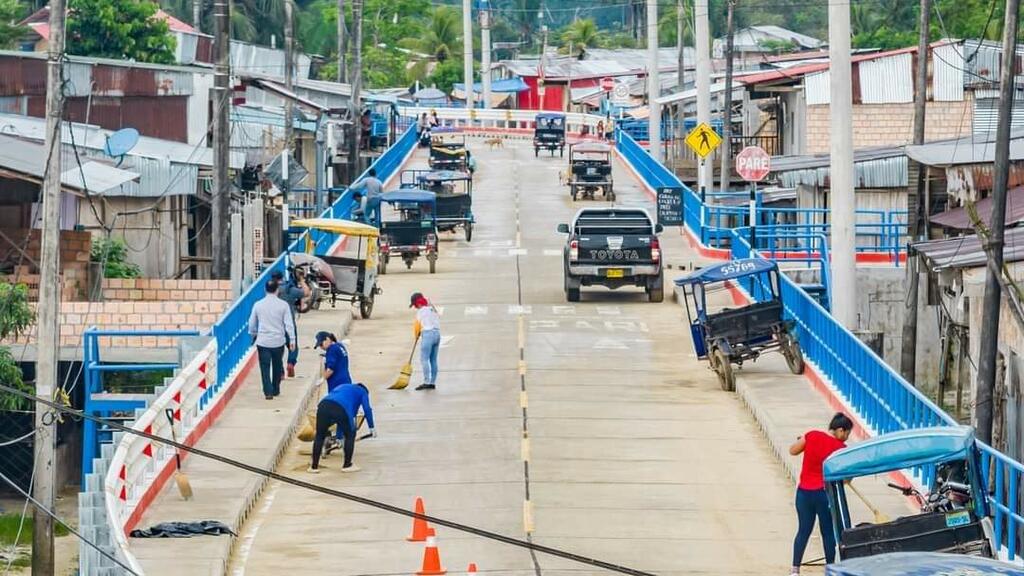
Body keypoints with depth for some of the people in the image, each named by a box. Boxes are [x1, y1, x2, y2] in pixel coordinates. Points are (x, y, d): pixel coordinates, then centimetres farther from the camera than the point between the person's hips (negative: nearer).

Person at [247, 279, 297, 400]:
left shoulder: (258, 305, -1)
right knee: (277, 366, 17)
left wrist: (253, 335, 28)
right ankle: (276, 390, 26)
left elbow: (252, 324, 10)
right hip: (278, 340, 0)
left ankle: (268, 392, -9)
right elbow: (289, 324, -5)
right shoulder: (283, 305, -6)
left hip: (263, 341, 0)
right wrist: (292, 340, 1)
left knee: (265, 367, 2)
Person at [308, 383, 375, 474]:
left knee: (320, 436, 20)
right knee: (350, 435, 18)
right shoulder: (362, 391, 29)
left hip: (323, 405, 5)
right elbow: (367, 409, 15)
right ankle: (347, 465, 22)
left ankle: (314, 466, 19)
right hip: (341, 409, -5)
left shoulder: (342, 387, 43)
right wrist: (372, 427, 18)